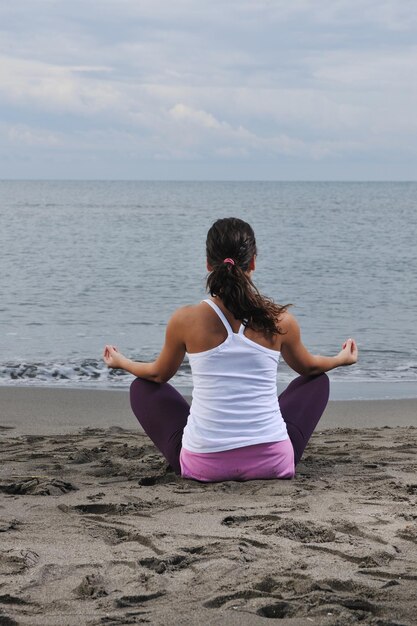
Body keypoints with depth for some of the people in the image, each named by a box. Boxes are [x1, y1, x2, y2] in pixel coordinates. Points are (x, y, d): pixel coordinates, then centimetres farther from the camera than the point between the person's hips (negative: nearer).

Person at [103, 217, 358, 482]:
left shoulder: (186, 320, -8)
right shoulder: (280, 320, -6)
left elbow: (159, 374, 13)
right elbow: (307, 366, 18)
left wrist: (121, 362, 35)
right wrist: (341, 359, 41)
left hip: (203, 466, -1)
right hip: (273, 463, 1)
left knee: (142, 388, 25)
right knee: (317, 381, 29)